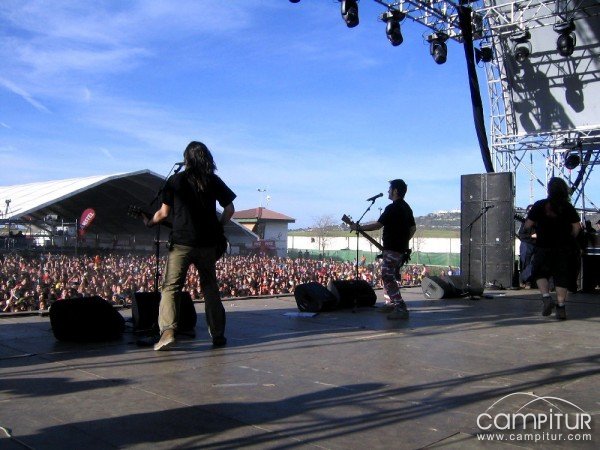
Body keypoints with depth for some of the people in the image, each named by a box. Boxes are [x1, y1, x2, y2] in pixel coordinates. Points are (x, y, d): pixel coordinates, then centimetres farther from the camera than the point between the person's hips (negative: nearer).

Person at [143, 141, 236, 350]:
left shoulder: (175, 180, 2)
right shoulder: (214, 181, 7)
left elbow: (164, 212, 3)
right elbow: (230, 209, 7)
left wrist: (149, 222, 21)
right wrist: (217, 228, 20)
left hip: (181, 242, -2)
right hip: (207, 243, 2)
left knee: (171, 287, 3)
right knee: (210, 287, 13)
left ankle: (167, 331, -12)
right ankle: (218, 335, 14)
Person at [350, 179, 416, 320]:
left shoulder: (392, 208, -16)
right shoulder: (406, 207, 14)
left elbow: (377, 225, -18)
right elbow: (413, 228, 20)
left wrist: (358, 227, -9)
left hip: (392, 250, -10)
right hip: (402, 249, 10)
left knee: (388, 278, -10)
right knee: (389, 276, 20)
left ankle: (401, 309, -14)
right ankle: (392, 303, 26)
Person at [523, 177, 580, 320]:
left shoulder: (539, 205, -4)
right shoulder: (568, 207, 2)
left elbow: (527, 225, -4)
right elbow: (577, 227, 1)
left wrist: (536, 226, 17)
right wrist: (569, 239, 17)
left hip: (544, 246, -2)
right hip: (564, 248, 2)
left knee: (540, 273, 14)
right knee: (562, 277, 6)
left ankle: (546, 297, -8)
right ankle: (561, 307, 2)